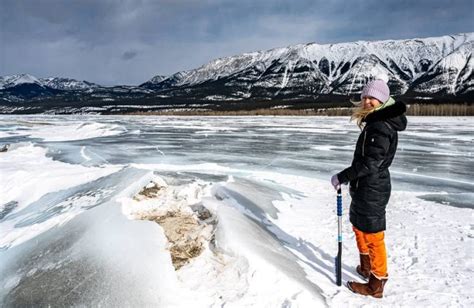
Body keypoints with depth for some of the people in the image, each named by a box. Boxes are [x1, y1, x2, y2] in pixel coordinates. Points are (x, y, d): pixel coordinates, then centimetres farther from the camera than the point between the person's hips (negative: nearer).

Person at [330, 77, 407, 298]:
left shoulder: (381, 125, -21)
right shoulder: (374, 122, 11)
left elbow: (370, 163, -25)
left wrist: (342, 177, -18)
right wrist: (353, 181, 20)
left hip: (372, 190, -10)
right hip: (364, 187, 10)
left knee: (373, 235, 3)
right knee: (359, 225, 25)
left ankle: (376, 285, 20)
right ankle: (366, 267, 45)